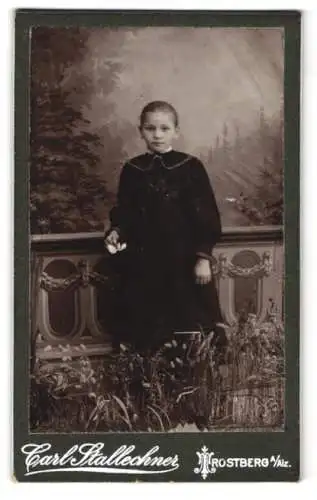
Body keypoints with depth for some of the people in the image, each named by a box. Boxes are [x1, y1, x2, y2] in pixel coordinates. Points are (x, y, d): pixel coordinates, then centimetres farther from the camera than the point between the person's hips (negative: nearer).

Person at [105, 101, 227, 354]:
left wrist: (203, 257, -8)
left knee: (191, 329, 1)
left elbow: (207, 216, -3)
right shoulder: (132, 171, 5)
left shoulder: (191, 167, -2)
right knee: (144, 337, 5)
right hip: (144, 265, 2)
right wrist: (116, 232, -7)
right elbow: (124, 214, 13)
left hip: (185, 262, -2)